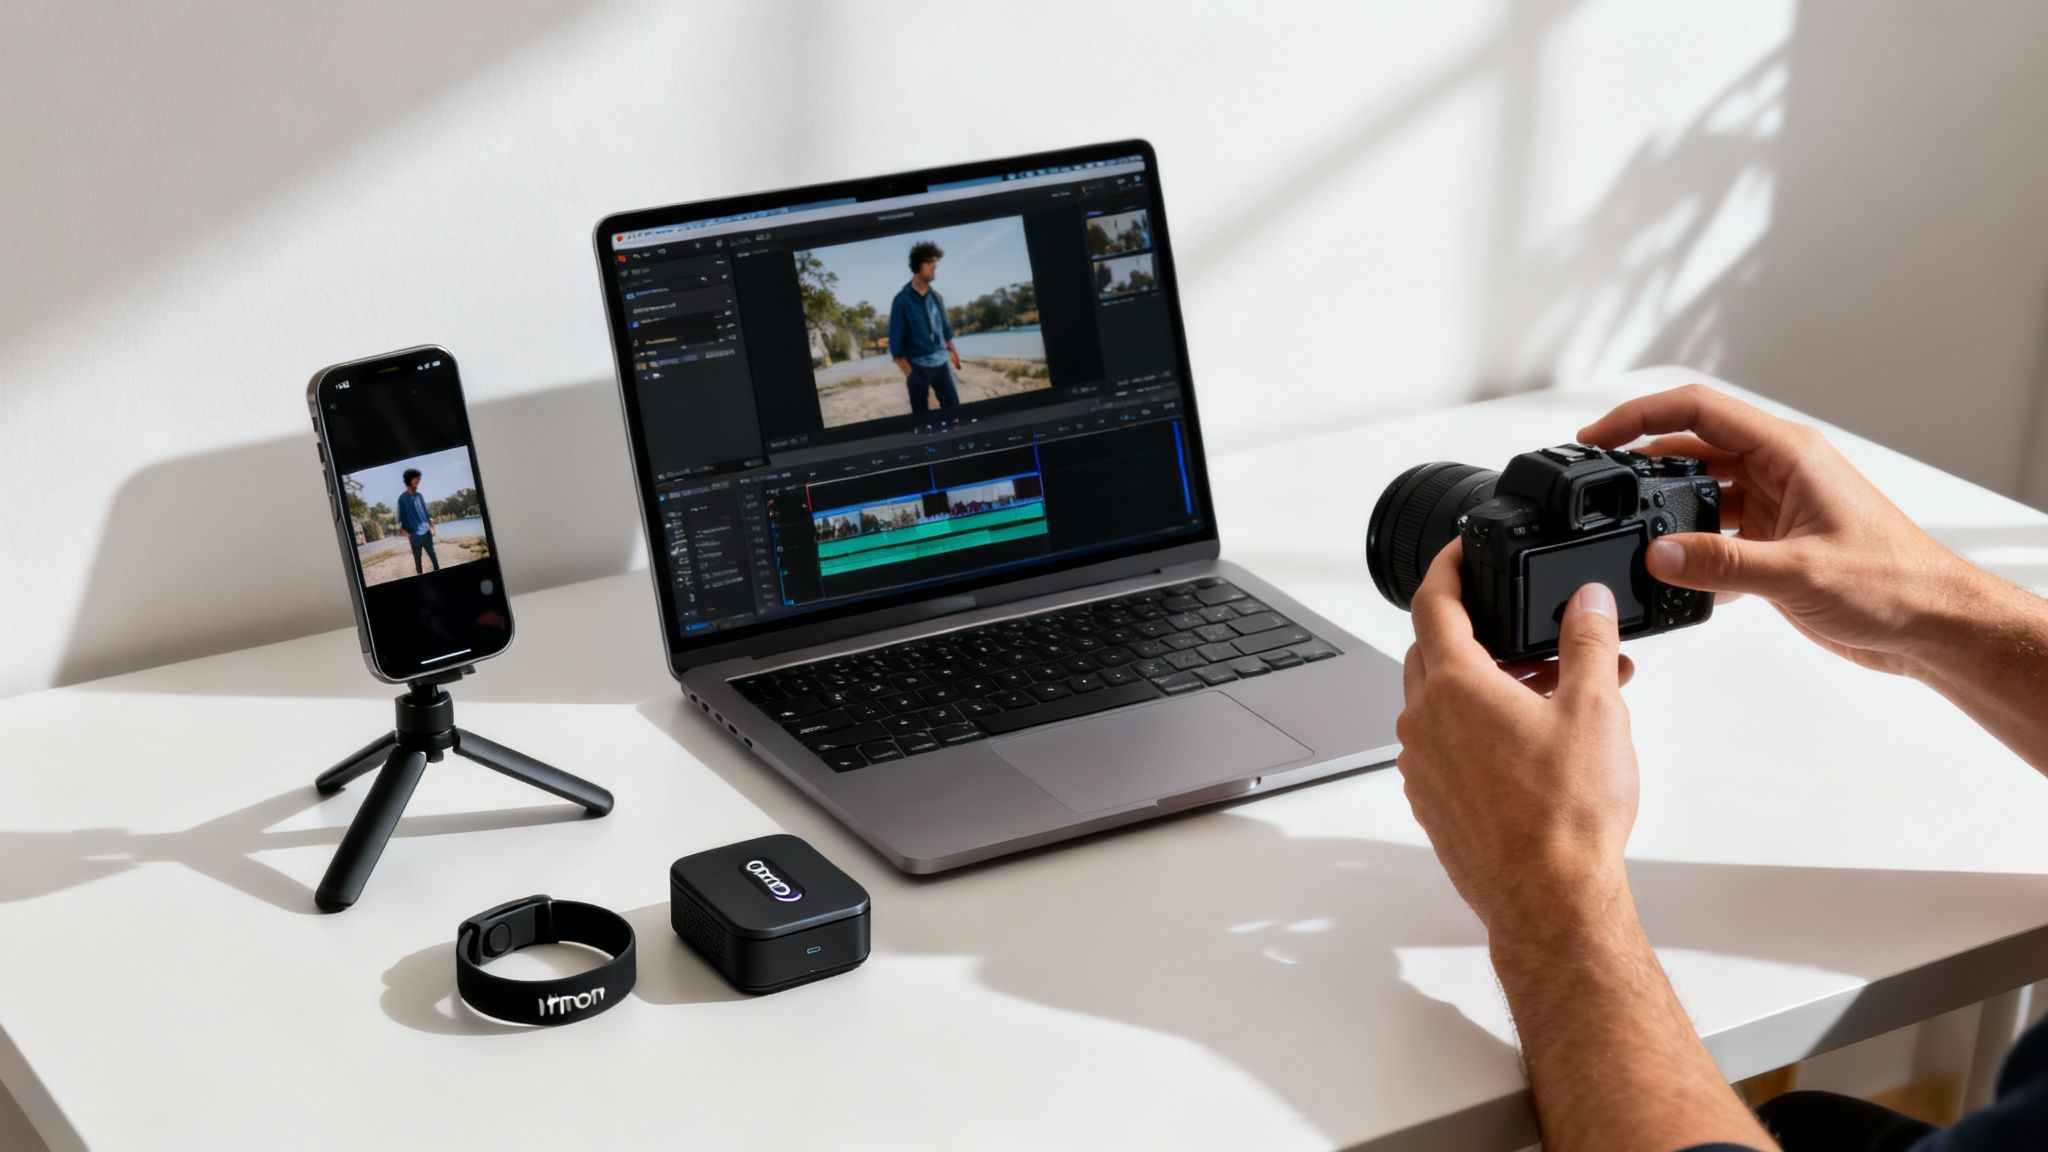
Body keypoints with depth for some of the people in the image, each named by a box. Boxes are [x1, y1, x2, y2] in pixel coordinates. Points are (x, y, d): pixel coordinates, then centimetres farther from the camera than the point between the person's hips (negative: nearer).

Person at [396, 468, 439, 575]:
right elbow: (401, 517, -6)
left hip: (426, 531, 5)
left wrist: (431, 525, 4)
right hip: (414, 534, -4)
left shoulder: (419, 496, 6)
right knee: (417, 557, 4)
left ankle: (438, 571, 23)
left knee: (432, 554, 12)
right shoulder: (402, 498, -8)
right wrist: (405, 532, -9)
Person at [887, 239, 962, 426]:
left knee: (953, 406, 5)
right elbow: (896, 341, -9)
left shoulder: (936, 297, 6)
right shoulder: (902, 301, -9)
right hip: (917, 366, -5)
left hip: (940, 362, 5)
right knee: (920, 414, 0)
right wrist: (908, 372, -11)